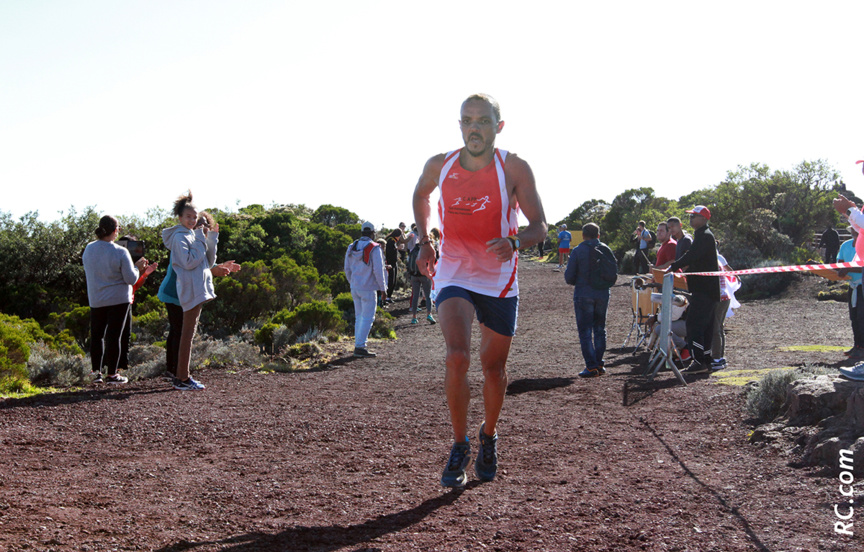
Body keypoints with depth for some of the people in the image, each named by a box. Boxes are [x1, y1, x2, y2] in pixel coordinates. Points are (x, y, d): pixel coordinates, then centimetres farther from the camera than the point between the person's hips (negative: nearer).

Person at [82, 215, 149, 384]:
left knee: (96, 335, 14)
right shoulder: (120, 252, -16)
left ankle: (96, 372, 16)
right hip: (118, 300, -4)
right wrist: (137, 267, 5)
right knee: (114, 336, 2)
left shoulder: (89, 249, 0)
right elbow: (131, 279, -14)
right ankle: (111, 374, 6)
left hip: (95, 300, 4)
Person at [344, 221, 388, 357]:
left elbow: (347, 269, 13)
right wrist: (383, 288, -4)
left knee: (359, 317, 14)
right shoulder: (374, 248, -13)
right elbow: (378, 270, -14)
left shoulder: (351, 248, 7)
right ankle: (360, 347, -8)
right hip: (368, 289, -7)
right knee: (368, 318, -3)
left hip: (354, 288, 7)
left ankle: (358, 346, 15)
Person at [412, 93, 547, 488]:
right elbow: (420, 195, 19)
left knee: (493, 366, 11)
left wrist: (515, 242, -30)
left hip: (500, 282, 0)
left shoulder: (514, 169, -11)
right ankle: (459, 446, -3)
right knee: (457, 357, -21)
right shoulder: (439, 166, -5)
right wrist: (424, 242, 11)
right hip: (453, 277, 0)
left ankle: (489, 436, 39)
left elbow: (539, 226, -9)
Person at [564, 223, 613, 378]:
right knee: (599, 330, 15)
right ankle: (599, 364, 19)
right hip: (602, 295, 4)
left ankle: (591, 366, -6)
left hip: (583, 295, -4)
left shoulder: (578, 251, -7)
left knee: (585, 332, -1)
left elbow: (569, 277, -5)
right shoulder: (606, 250, 3)